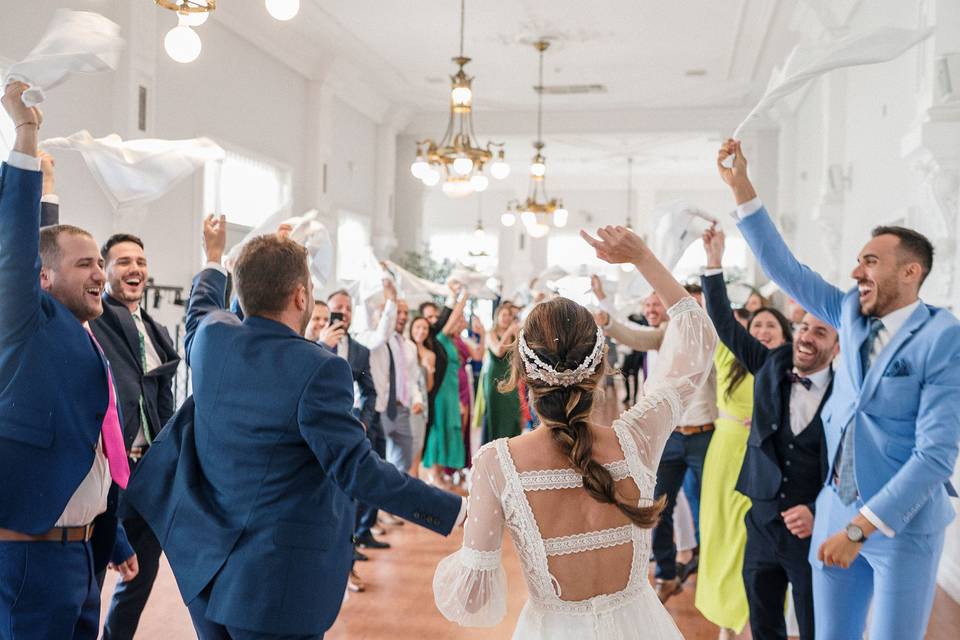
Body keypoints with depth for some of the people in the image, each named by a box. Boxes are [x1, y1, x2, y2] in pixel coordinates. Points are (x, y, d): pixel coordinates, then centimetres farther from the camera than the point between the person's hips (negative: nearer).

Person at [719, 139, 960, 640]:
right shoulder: (852, 315, 2)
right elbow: (785, 270, 4)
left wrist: (860, 526, -22)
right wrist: (742, 188, -3)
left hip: (903, 520, -5)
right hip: (836, 508, 6)